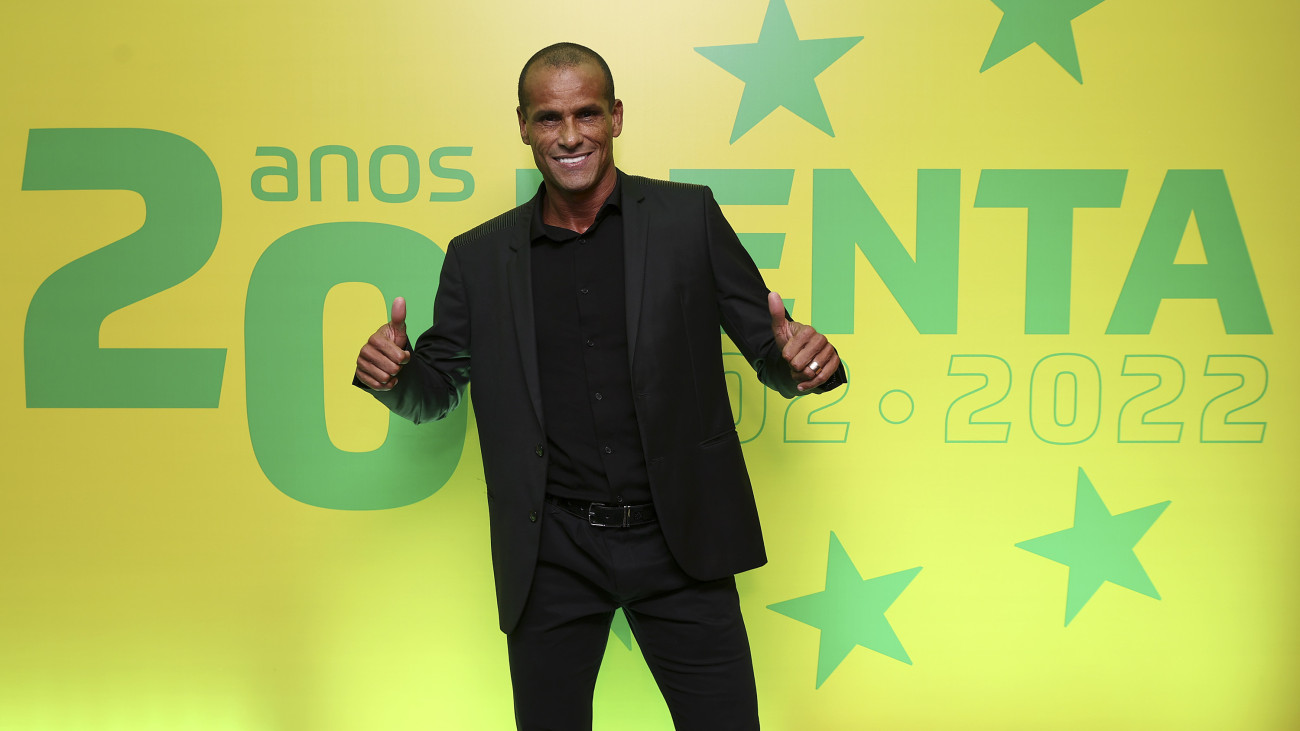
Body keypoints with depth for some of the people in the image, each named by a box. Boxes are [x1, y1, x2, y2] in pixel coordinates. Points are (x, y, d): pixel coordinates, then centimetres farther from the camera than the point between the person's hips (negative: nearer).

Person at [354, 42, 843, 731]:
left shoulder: (689, 217, 2)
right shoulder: (479, 258, 6)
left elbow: (767, 350, 3)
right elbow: (434, 392, 12)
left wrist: (802, 360, -21)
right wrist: (391, 372, -11)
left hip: (680, 543, -1)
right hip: (551, 554, 2)